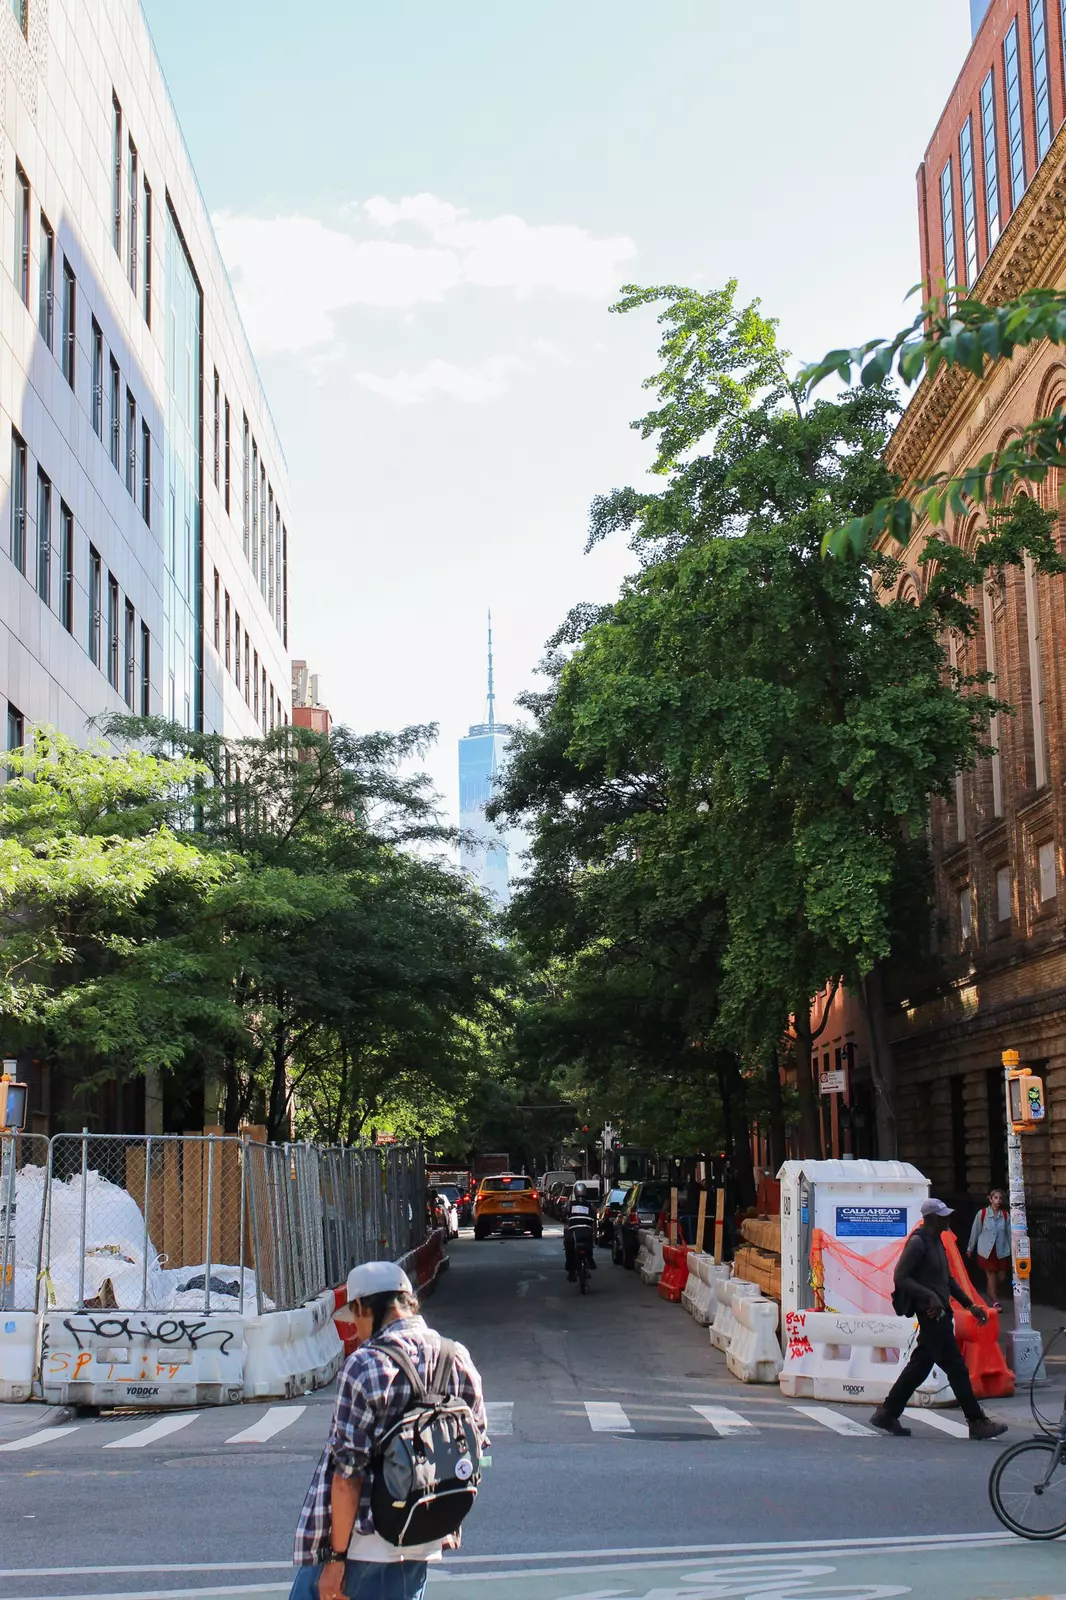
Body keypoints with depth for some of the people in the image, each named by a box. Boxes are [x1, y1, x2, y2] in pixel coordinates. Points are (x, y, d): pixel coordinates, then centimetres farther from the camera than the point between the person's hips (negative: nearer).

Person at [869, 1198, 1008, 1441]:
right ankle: (977, 1423, -1)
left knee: (920, 1365, 11)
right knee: (956, 1367, -6)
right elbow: (900, 1277, -19)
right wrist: (929, 1296, -27)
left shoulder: (936, 1242, 17)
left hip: (939, 1314, 10)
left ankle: (887, 1414, 16)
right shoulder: (918, 1243, -13)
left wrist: (970, 1305, 18)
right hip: (932, 1314, -10)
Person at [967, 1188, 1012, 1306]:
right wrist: (970, 1248, 8)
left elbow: (1009, 1233, 4)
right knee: (991, 1276, -1)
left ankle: (993, 1298, 27)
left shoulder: (1005, 1215, 0)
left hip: (1001, 1251, 3)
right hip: (986, 1251, -3)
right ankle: (995, 1302, 1)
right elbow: (975, 1232, 1)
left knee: (1001, 1277, 6)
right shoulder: (982, 1213, -7)